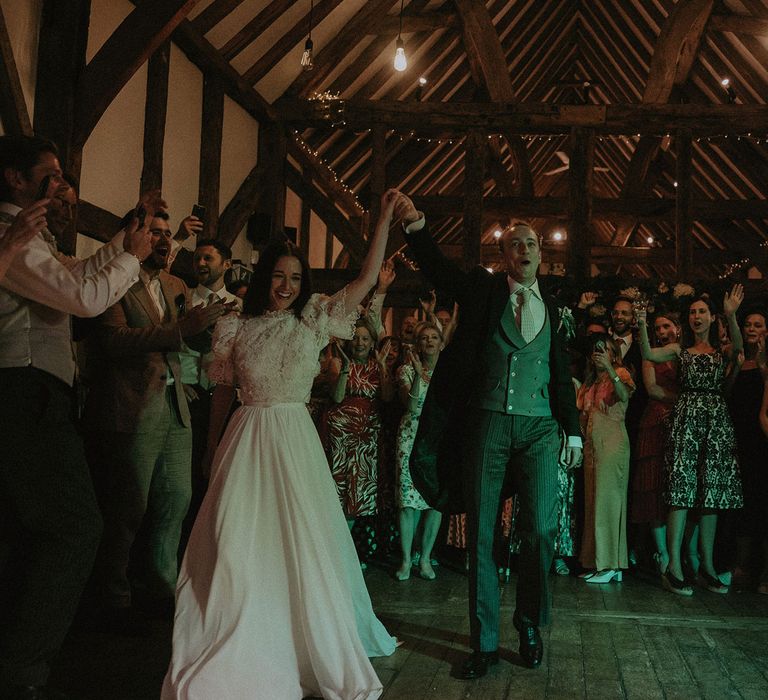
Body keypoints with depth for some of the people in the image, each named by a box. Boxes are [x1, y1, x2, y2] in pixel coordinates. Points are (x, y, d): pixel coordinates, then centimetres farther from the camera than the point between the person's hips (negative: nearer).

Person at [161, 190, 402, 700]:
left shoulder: (313, 321, 5)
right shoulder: (236, 329, 4)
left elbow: (368, 279, 1)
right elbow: (222, 394, 11)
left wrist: (385, 218, -2)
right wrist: (213, 449, 14)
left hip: (295, 440, 1)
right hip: (245, 442, 0)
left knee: (301, 544, 5)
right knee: (238, 548, -1)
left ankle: (312, 649, 21)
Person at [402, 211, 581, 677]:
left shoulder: (555, 311, 14)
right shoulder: (483, 290, 6)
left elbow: (562, 376, 17)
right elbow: (439, 269, -10)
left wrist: (573, 429, 14)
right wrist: (417, 227, -28)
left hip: (539, 428, 2)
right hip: (488, 424, -1)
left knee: (541, 531, -3)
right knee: (481, 534, 2)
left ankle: (531, 627, 21)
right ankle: (486, 643, 13)